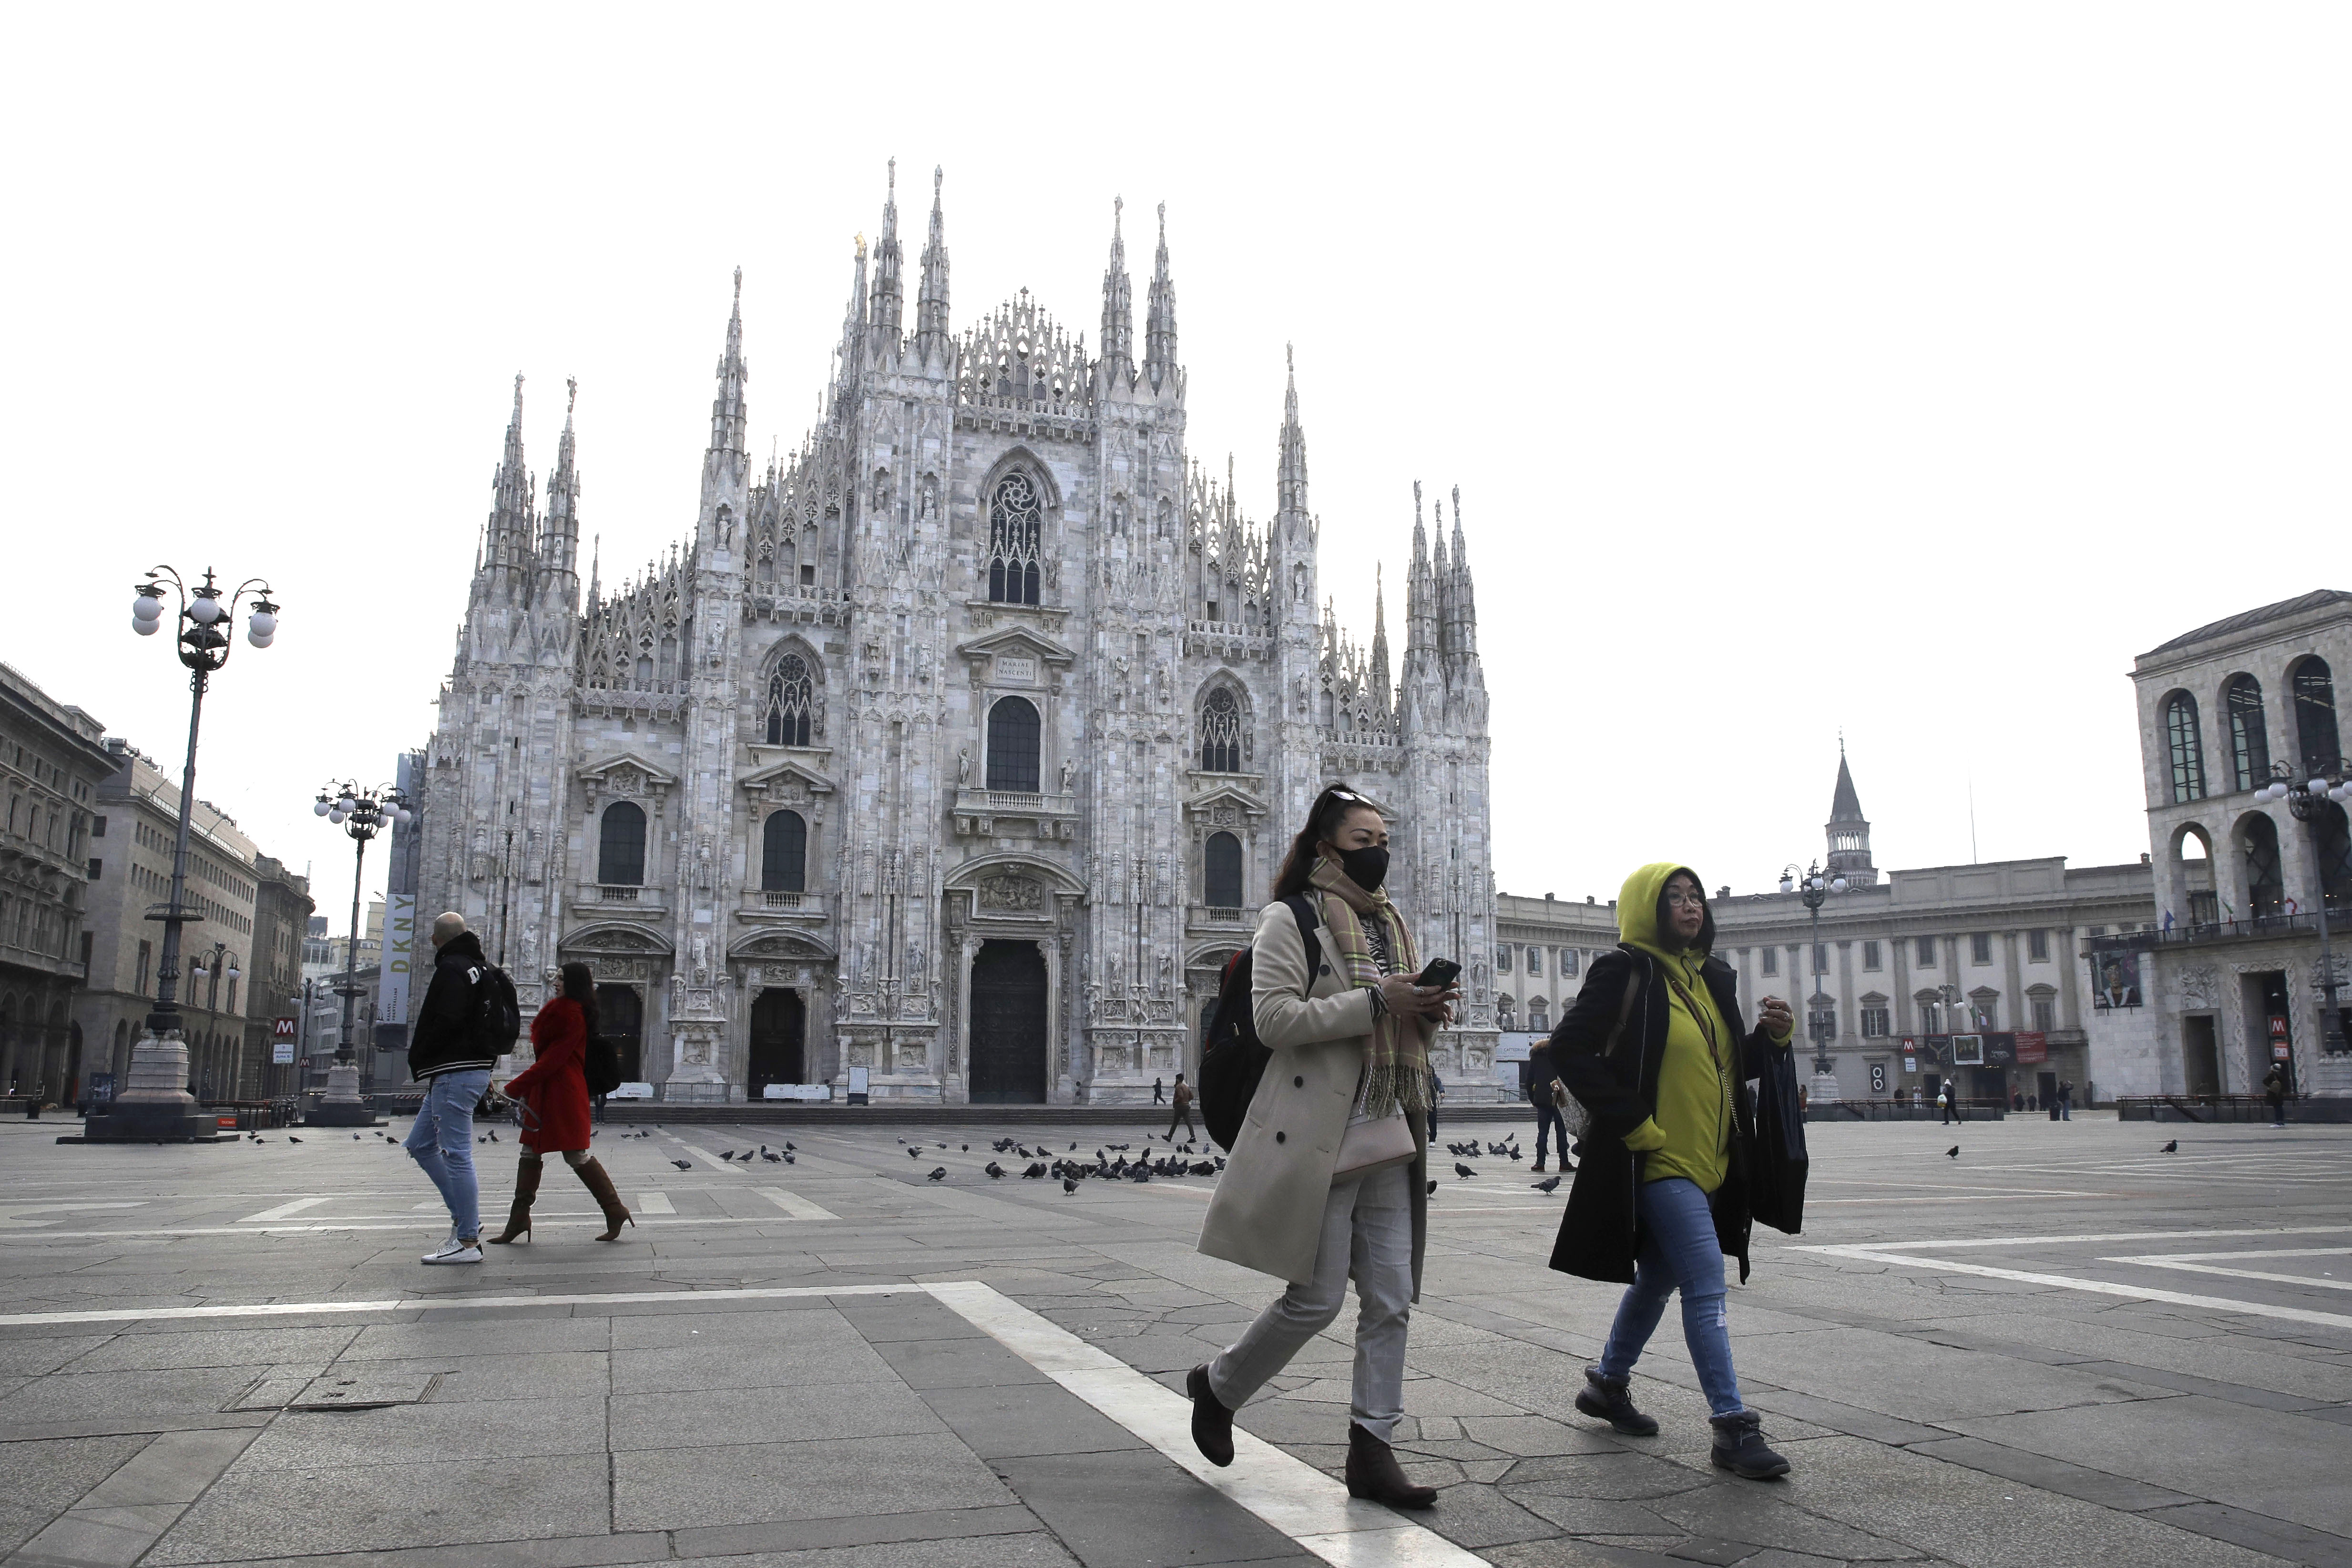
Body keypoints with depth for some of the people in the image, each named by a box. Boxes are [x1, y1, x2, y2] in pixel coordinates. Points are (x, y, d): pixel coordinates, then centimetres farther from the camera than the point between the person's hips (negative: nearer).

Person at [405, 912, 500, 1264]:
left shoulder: (451, 969, -12)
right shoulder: (483, 968, 17)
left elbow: (446, 1023, -22)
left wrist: (418, 1060, -8)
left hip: (454, 1073, -10)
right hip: (476, 1068, 10)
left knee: (456, 1154, -7)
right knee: (420, 1145, 18)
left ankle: (468, 1241, -4)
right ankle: (464, 1219, 17)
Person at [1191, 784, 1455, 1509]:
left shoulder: (1392, 924, 17)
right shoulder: (1290, 919, -6)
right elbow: (1275, 1018, -17)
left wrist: (1427, 1013, 0)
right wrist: (1376, 1002, -21)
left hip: (1386, 1131, 7)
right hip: (1317, 1132, -7)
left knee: (1392, 1299, 5)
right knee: (1317, 1299, -2)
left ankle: (1372, 1449, 15)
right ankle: (1218, 1385, 23)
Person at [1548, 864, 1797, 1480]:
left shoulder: (1713, 978, 13)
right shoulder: (1624, 972, -11)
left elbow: (1732, 1068, 19)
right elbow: (1570, 1049, -17)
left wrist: (1771, 1037, -1)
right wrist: (1633, 1123, -18)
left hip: (1708, 1163, 8)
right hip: (1658, 1161, -8)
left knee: (1657, 1278, 18)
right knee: (1706, 1285, -12)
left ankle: (1608, 1383, 36)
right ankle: (1732, 1426, -5)